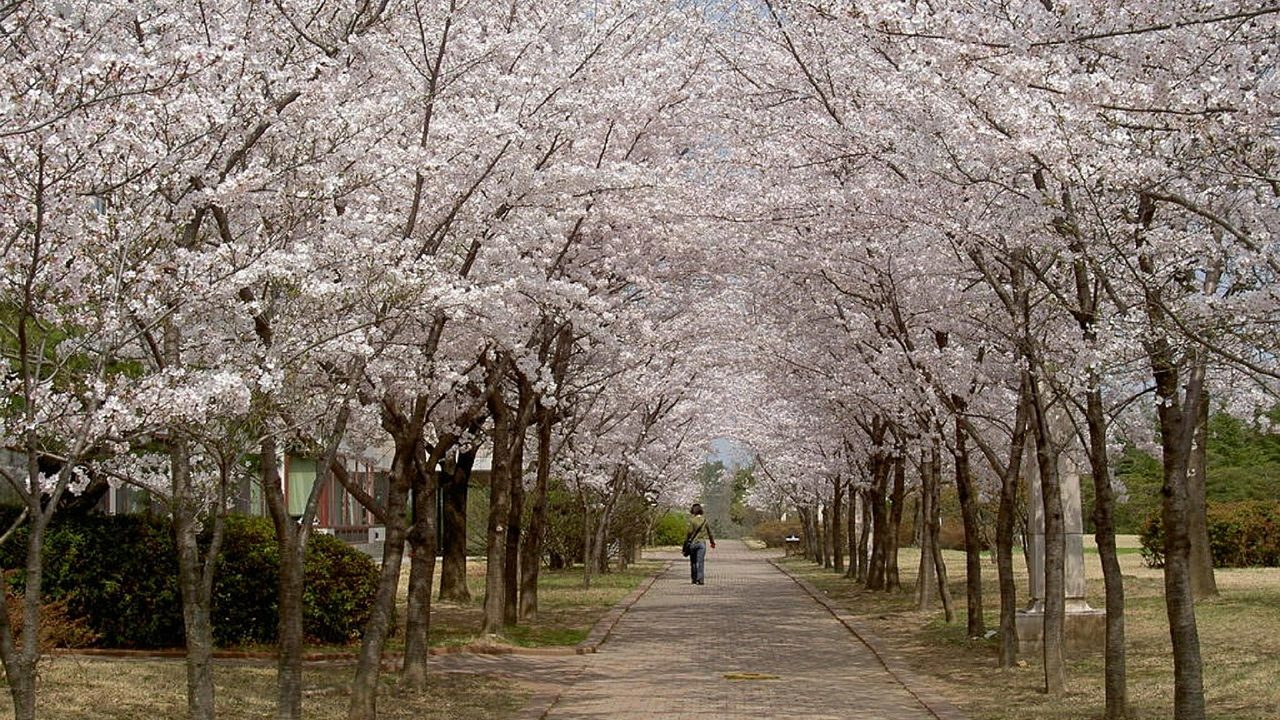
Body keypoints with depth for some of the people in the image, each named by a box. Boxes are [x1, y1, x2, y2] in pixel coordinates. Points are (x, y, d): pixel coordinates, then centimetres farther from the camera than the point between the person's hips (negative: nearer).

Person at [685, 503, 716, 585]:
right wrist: (712, 542, 22)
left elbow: (689, 532, -11)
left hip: (693, 542, -1)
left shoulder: (692, 520, -6)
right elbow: (709, 532, 10)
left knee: (693, 562, 11)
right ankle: (700, 579, -10)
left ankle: (694, 579, 17)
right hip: (702, 543, 1)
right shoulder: (705, 520, 3)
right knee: (701, 562, -2)